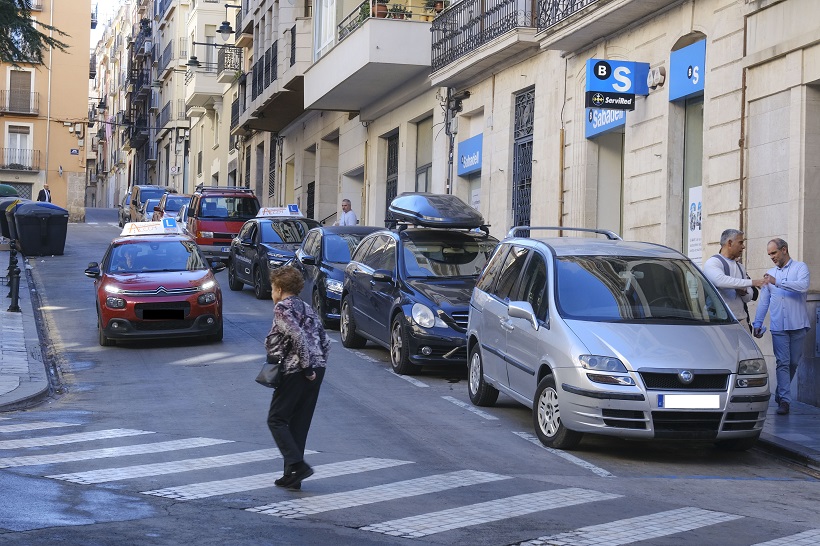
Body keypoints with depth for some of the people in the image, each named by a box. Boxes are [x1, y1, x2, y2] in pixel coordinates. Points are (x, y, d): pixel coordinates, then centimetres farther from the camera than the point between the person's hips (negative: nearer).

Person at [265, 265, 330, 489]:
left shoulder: (282, 308, -7)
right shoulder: (308, 309, 18)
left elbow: (298, 336, -21)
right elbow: (325, 341, 14)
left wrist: (307, 367, -17)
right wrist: (317, 364, 14)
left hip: (295, 372, -8)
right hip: (316, 371, 8)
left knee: (276, 419, 3)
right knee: (299, 423, 12)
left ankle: (297, 464, -12)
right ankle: (292, 475, 13)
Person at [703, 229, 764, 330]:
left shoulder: (739, 266, 22)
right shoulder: (713, 262, -1)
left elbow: (749, 297, 22)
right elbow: (720, 280, -23)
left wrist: (744, 292, -4)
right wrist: (751, 282, -22)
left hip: (742, 319, 7)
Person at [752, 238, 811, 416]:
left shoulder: (800, 267, 3)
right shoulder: (770, 273, 16)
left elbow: (803, 286, -18)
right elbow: (763, 301, 17)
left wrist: (777, 282, -23)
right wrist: (758, 323, 10)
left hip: (797, 324, -2)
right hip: (778, 326, 2)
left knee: (794, 362, 6)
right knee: (783, 363, -6)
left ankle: (781, 395, 22)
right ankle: (784, 400, -9)